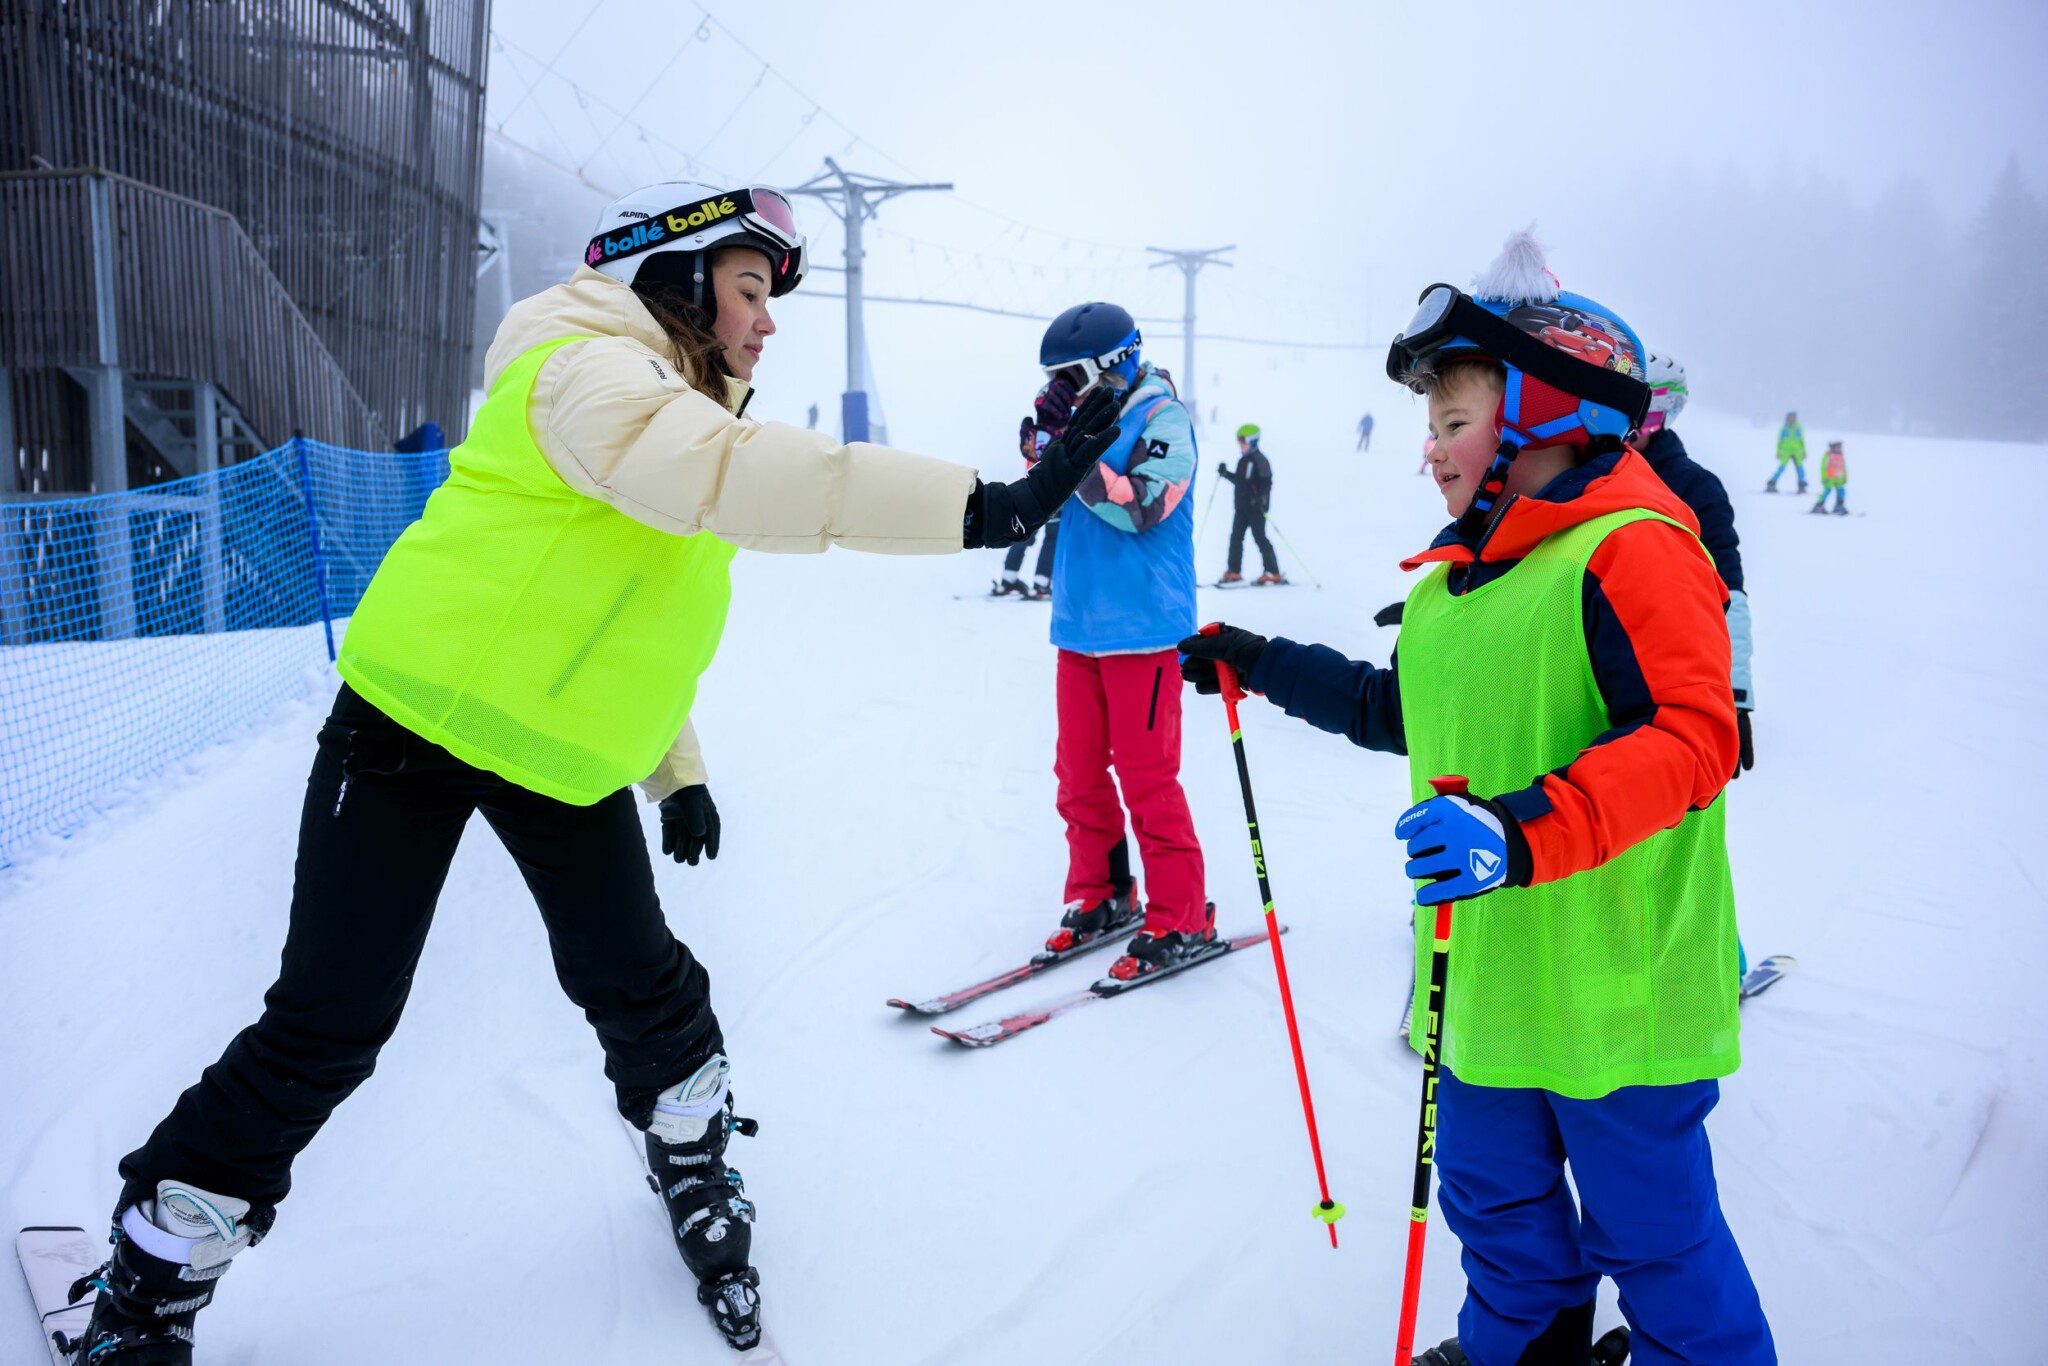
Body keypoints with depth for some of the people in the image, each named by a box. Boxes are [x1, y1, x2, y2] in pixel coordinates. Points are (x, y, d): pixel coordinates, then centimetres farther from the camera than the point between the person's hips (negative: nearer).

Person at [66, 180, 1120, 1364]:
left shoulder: (681, 409, 11)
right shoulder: (588, 373, -19)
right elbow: (726, 473, -40)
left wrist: (678, 768, 16)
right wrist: (979, 507, -46)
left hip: (562, 754, 8)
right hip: (412, 722, -7)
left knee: (638, 979, 6)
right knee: (329, 1027, -2)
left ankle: (698, 1161, 32)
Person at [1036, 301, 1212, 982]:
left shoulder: (1163, 419, -6)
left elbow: (1146, 504, -20)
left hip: (1141, 627, -7)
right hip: (1079, 626, 7)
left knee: (1146, 778, -5)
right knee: (1078, 774, 10)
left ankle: (1181, 921, 6)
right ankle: (1101, 897, 25)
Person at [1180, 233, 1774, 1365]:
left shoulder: (1630, 551, -16)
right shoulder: (1456, 578, 12)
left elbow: (1690, 736, -27)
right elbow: (1402, 714, 24)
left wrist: (1526, 831, -37)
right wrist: (1259, 665, 23)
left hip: (1614, 987, -8)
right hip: (1485, 975, 9)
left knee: (1648, 1229, 8)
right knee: (1494, 1194, 23)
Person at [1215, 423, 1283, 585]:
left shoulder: (1260, 460, -10)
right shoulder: (1243, 460, 15)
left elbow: (1266, 482, -16)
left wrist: (1262, 498, -29)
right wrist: (1225, 473, 18)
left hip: (1256, 506, -8)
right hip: (1241, 506, 8)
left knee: (1259, 537, -7)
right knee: (1236, 537, 6)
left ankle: (1273, 573, -2)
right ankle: (1234, 572, 12)